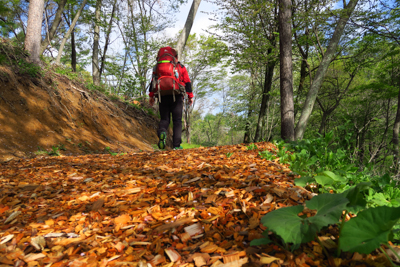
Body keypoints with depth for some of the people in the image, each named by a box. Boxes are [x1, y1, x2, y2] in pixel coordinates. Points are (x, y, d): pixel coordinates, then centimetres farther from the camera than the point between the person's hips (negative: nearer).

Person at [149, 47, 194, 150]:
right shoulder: (181, 67, 14)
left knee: (164, 119, 7)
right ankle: (176, 145, -6)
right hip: (177, 96, -1)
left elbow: (153, 81, 8)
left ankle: (161, 132, -28)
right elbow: (187, 82, 8)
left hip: (163, 96, 1)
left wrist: (151, 96, 7)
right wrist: (190, 96, 8)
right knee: (177, 120, 2)